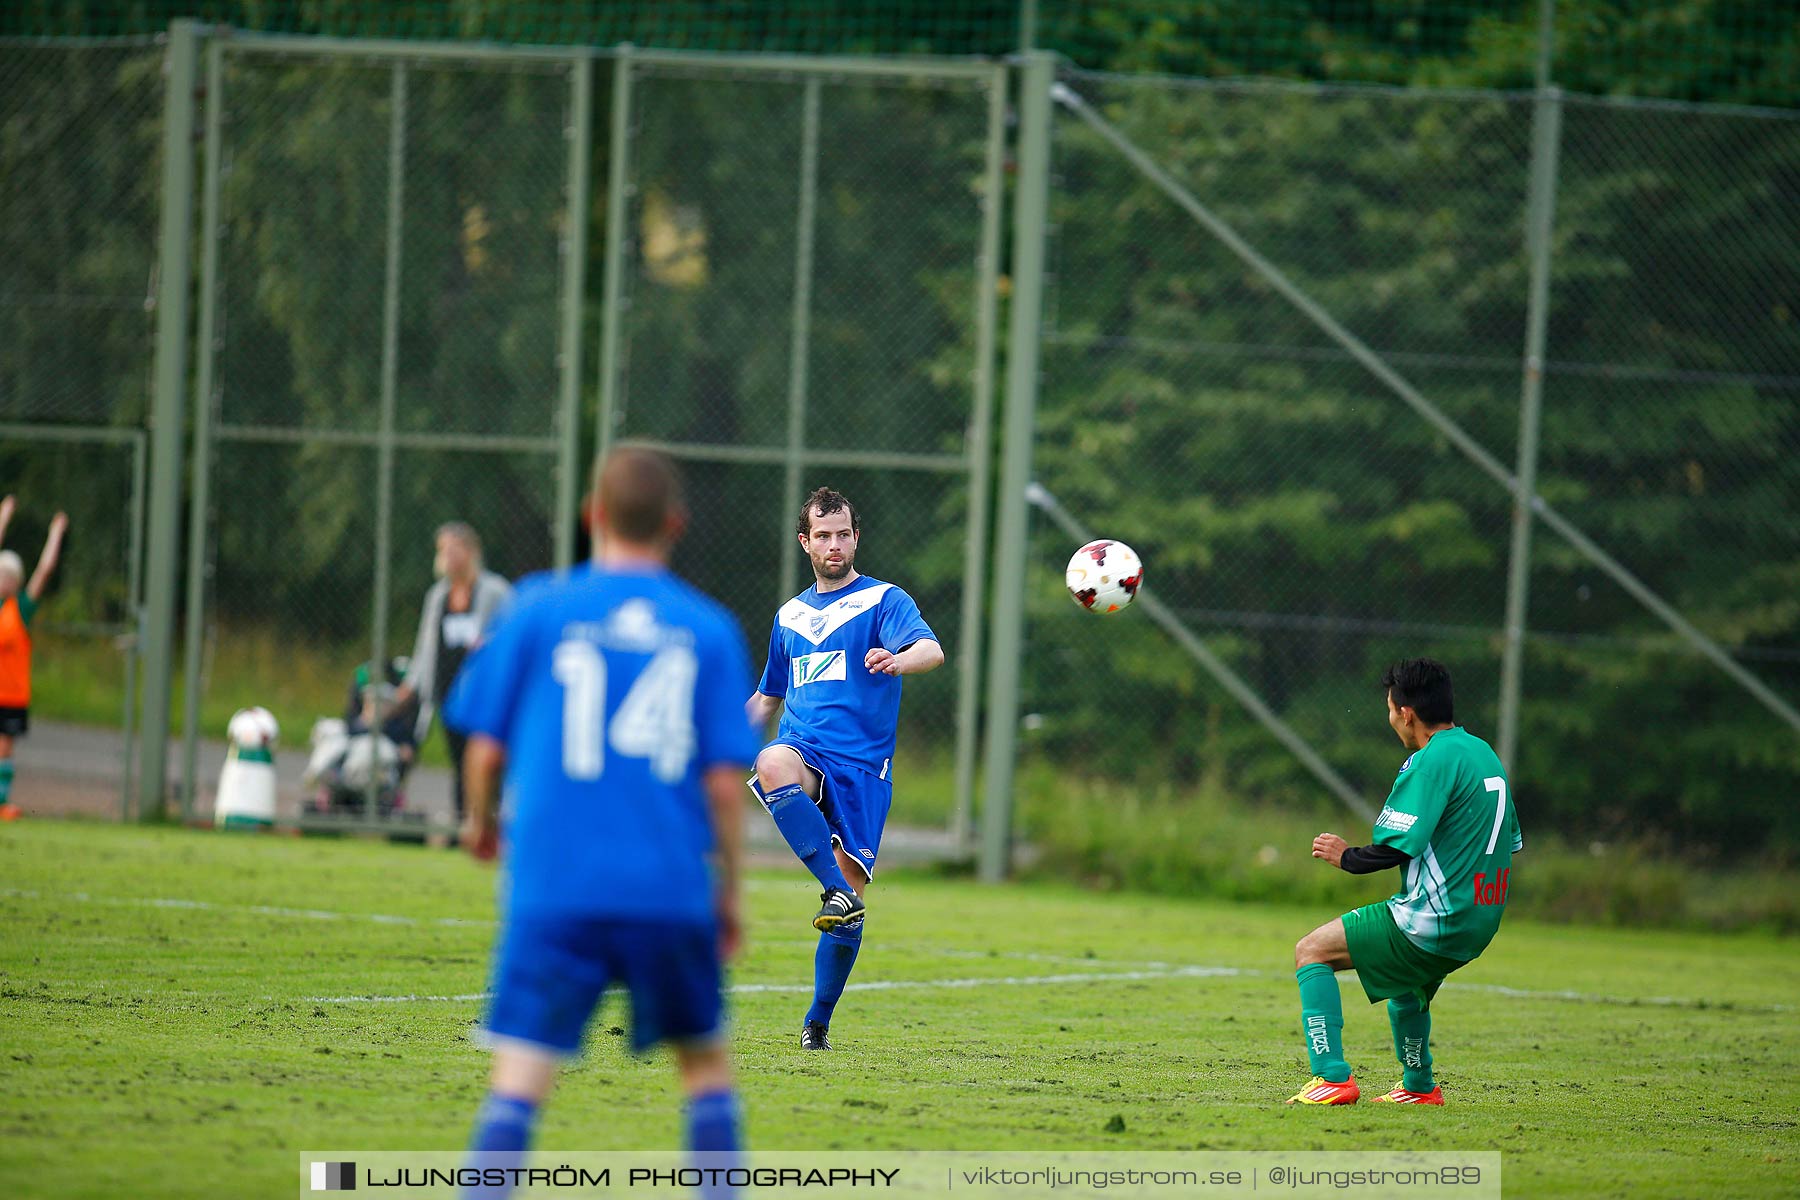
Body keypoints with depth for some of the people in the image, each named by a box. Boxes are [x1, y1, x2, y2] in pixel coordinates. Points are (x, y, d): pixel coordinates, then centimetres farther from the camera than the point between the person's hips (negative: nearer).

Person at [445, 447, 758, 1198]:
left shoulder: (540, 609, 3)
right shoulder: (709, 630, 5)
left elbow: (486, 745, 4)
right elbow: (725, 777, 2)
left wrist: (481, 820, 24)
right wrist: (730, 892, 13)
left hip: (555, 884, -1)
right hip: (672, 885, 1)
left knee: (522, 1072, -5)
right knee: (704, 1055, 18)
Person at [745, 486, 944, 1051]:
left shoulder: (884, 601, 4)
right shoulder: (790, 616, 21)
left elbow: (931, 649, -17)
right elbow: (767, 697, 34)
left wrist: (897, 660, -40)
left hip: (863, 766, -3)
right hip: (804, 753, 3)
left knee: (849, 907, -6)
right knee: (773, 764, -37)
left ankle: (818, 1023, 8)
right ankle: (837, 890, -42)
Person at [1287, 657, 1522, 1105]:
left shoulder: (1433, 760, -15)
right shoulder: (1485, 754, 13)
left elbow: (1396, 848, -20)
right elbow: (1511, 841, 20)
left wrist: (1346, 857, -1)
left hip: (1435, 922, -9)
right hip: (1480, 926, 9)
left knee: (1311, 951, -4)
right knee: (1404, 977, 37)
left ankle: (1332, 1077, -13)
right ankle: (1418, 1086, 45)